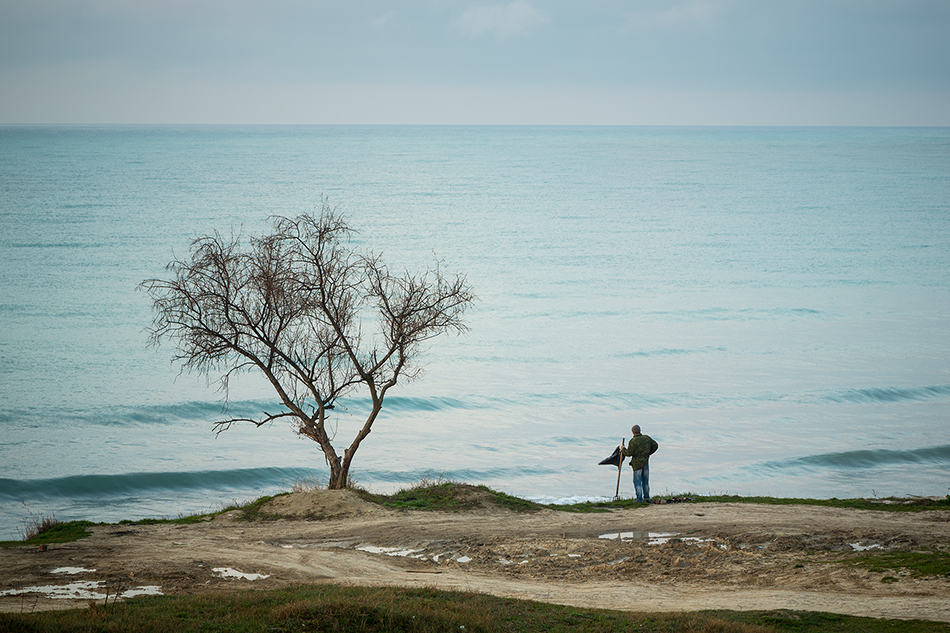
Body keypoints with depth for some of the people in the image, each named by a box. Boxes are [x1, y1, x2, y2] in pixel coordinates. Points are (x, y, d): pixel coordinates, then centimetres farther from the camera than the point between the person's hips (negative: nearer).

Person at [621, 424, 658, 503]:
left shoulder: (633, 441, -16)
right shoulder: (647, 438, 2)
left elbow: (629, 453, -16)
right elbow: (655, 445, 10)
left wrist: (623, 449, 2)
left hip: (637, 464, -6)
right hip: (646, 462, 6)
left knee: (637, 482, 1)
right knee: (645, 481, 16)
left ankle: (639, 499, -1)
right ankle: (646, 498, 19)